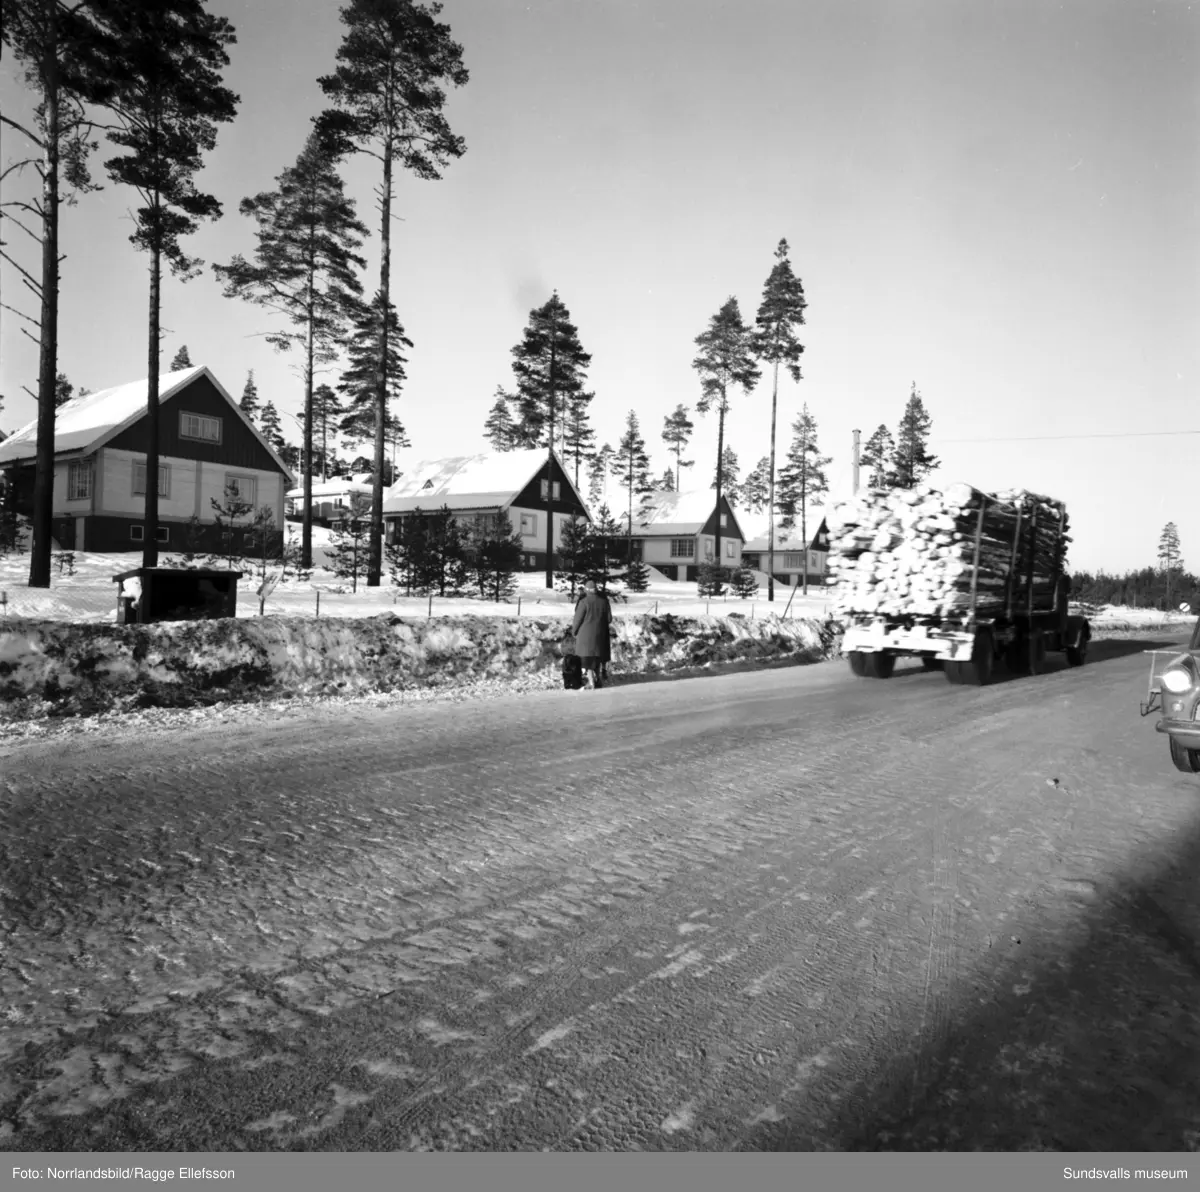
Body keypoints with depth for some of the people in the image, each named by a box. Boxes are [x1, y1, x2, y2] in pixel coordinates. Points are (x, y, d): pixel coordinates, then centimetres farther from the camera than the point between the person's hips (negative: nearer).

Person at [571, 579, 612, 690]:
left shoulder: (584, 602, -14)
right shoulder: (603, 601, -1)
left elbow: (578, 619, -10)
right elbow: (609, 618, 3)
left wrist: (574, 631, 6)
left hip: (585, 634, -4)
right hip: (599, 634, 4)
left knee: (587, 658, 2)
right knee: (597, 657, 17)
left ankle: (591, 682, -5)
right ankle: (596, 678, 26)